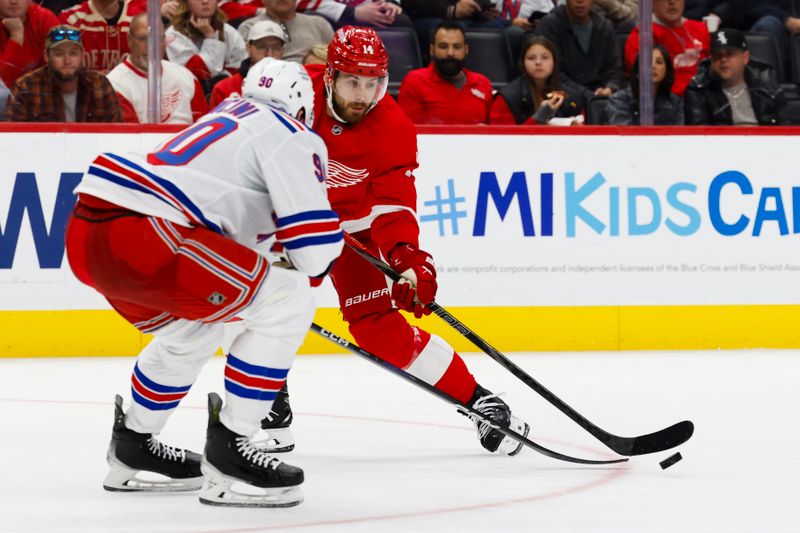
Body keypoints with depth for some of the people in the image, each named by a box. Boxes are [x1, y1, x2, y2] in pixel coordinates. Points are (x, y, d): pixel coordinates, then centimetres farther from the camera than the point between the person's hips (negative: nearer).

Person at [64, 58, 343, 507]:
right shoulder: (291, 134, 5)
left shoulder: (226, 119, 31)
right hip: (139, 234, -9)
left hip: (88, 231, 9)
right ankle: (228, 453, -3)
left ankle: (132, 451, 42)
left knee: (192, 330, 32)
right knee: (286, 304, -2)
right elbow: (315, 250, -2)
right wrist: (319, 264, 20)